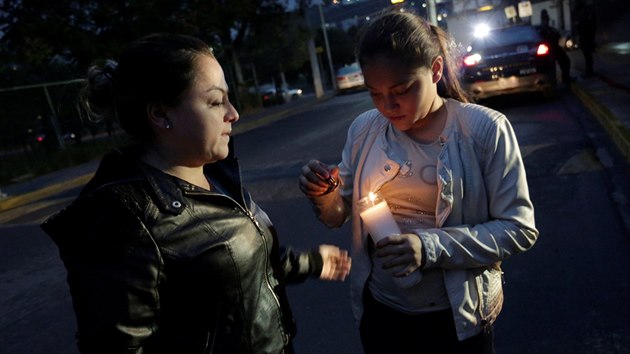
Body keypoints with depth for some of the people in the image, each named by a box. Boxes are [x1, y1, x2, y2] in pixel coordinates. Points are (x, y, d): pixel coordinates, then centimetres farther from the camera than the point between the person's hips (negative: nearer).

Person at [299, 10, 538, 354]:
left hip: (458, 317, -3)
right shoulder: (364, 129, -5)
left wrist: (432, 247, -26)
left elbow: (519, 228, -14)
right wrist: (324, 196, -19)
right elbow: (339, 216, 4)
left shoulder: (485, 129, -14)